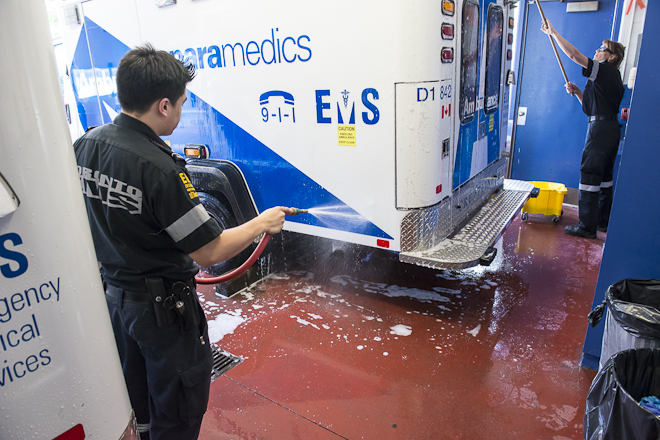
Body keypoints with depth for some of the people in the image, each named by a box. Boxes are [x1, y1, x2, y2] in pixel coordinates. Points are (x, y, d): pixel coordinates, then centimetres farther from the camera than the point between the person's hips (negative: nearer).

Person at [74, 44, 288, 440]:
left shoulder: (87, 143, -3)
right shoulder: (158, 167, -29)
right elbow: (210, 252, -24)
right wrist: (262, 223, -10)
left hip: (113, 294, 8)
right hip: (162, 307, -8)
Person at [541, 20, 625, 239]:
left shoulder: (606, 70, -8)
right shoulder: (610, 76, 20)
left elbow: (573, 54, -12)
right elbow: (591, 105, 24)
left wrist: (553, 33, -5)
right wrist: (577, 91, 11)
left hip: (601, 128, -10)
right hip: (610, 128, 10)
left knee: (589, 174, -8)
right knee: (604, 175, 14)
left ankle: (588, 226, -5)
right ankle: (603, 221, 24)